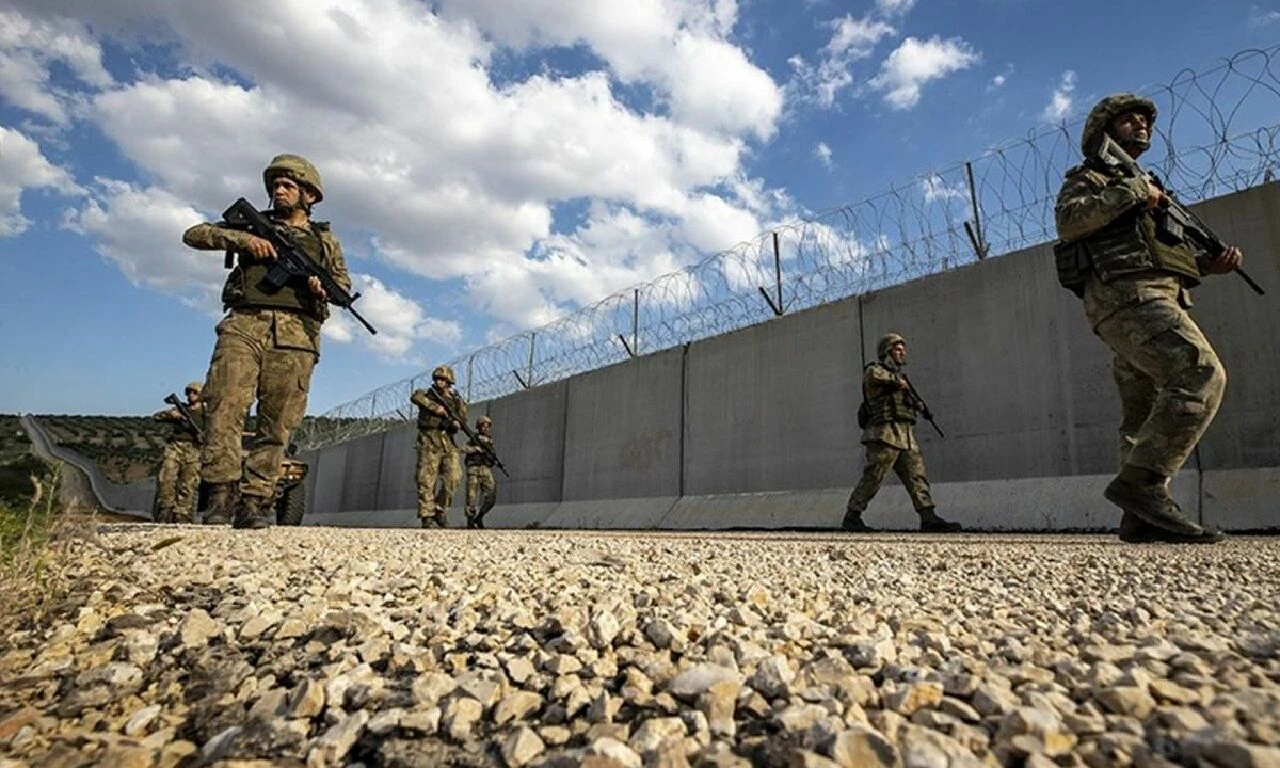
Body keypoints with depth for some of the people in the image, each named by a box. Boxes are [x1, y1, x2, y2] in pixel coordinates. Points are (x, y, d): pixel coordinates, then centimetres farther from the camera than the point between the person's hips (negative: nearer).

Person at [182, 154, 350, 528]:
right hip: (245, 325, 0)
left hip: (295, 334, 0)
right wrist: (243, 239, 0)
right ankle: (221, 492, -14)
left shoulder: (325, 240, 24)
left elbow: (344, 283, 18)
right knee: (226, 408, -16)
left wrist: (323, 287, -5)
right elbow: (194, 234, 17)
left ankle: (255, 501, -3)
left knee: (277, 424, -5)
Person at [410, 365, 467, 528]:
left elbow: (463, 418, 5)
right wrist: (435, 407, -21)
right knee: (426, 481, -5)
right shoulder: (427, 395, 7)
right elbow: (415, 396, -16)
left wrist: (457, 400, -8)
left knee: (454, 477, -11)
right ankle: (426, 516, 1)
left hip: (448, 445, 3)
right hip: (429, 444, -3)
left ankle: (440, 509, 4)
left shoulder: (453, 400, 16)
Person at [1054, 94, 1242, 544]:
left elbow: (1168, 254, 30)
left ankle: (1141, 517, 0)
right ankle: (1140, 482, -26)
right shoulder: (1088, 178, 11)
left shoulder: (1147, 186, 35)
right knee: (1202, 375, -24)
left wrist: (1210, 264, 13)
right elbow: (1068, 220, -13)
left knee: (1146, 415, 2)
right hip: (1127, 296, -9)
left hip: (1153, 300, 9)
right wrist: (1130, 192, -10)